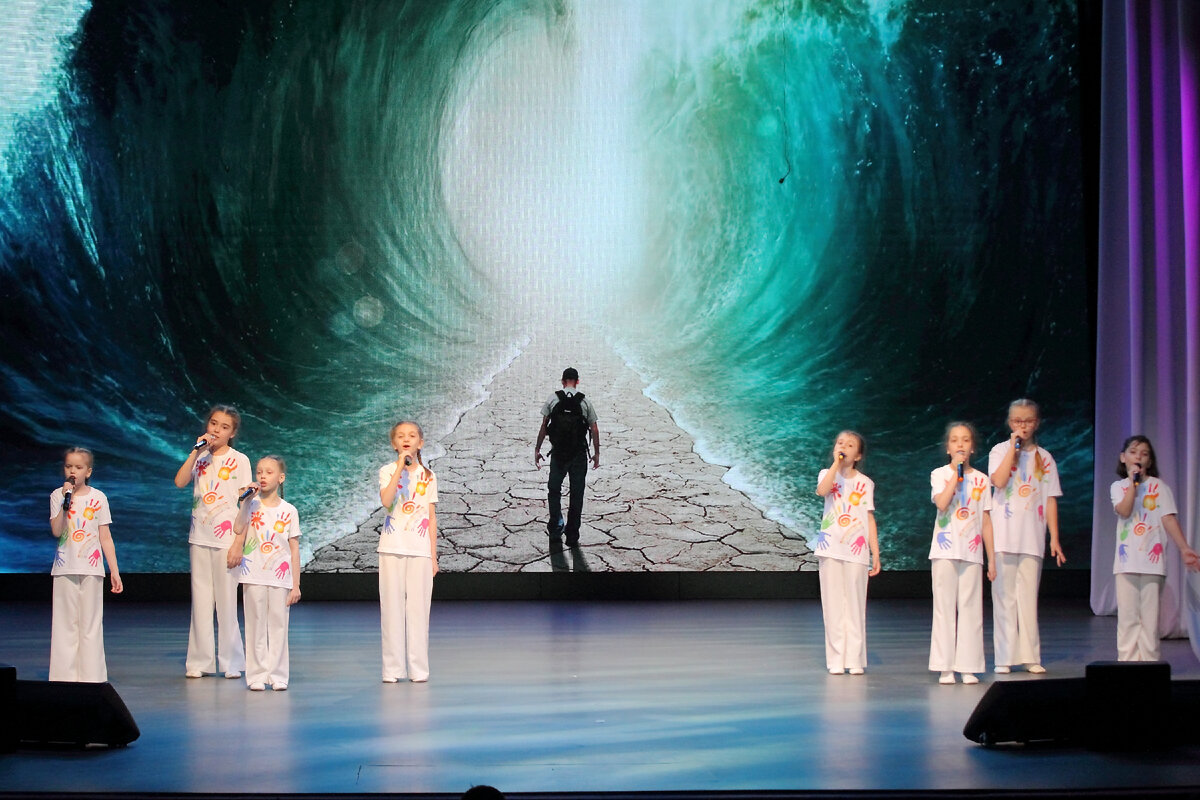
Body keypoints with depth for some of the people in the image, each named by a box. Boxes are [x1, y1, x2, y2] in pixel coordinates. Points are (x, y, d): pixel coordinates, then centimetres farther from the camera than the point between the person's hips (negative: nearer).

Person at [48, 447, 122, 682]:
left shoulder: (98, 498, 4)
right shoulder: (58, 495, 4)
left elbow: (105, 537, 5)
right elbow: (56, 530, -9)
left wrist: (114, 571, 1)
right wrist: (66, 502, -16)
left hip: (91, 567, 0)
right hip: (65, 567, 0)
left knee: (90, 622, 1)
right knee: (65, 622, 2)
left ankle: (91, 675, 6)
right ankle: (65, 674, 7)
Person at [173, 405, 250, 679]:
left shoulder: (239, 460, 1)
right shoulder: (200, 456, 10)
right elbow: (179, 482, -5)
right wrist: (196, 451, -10)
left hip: (226, 536, -3)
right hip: (199, 536, 3)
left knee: (227, 599, -2)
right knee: (200, 598, 5)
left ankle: (231, 662, 6)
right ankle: (200, 661, 10)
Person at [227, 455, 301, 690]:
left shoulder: (289, 511, 4)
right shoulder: (250, 504, 4)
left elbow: (294, 550, 5)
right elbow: (238, 533, -11)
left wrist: (296, 585, 1)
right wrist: (246, 502, -13)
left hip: (280, 576, 0)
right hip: (254, 575, 0)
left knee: (278, 625, 2)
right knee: (256, 626, 2)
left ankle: (278, 675, 8)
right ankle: (256, 675, 7)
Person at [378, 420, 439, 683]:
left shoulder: (428, 475, 10)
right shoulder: (387, 471, 3)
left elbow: (432, 518, 10)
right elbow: (386, 501, -17)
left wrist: (433, 556, 6)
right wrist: (400, 467, -17)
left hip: (420, 549, 1)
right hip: (392, 548, -1)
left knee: (418, 607, 0)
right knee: (392, 607, 0)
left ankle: (418, 668, 6)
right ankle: (392, 668, 6)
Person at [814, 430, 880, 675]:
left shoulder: (865, 483, 8)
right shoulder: (828, 474, 6)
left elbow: (870, 519, 6)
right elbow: (822, 490, -19)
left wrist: (876, 554, 1)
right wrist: (836, 463, -16)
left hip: (856, 550, 0)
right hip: (830, 549, 0)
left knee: (856, 606, 1)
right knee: (833, 605, 1)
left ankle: (855, 660, 6)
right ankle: (836, 659, 6)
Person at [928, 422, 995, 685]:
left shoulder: (981, 480, 10)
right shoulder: (939, 474, 4)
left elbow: (986, 521, 10)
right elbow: (942, 503, -16)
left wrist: (992, 558, 7)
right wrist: (956, 471, -13)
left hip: (972, 552, 2)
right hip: (945, 550, -2)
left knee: (970, 608, 0)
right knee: (945, 608, -1)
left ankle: (968, 667, 4)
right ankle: (945, 667, 2)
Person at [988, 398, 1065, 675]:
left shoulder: (1044, 458, 11)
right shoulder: (1000, 451, 5)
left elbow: (1051, 499, 10)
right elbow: (999, 481, -14)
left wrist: (1054, 538, 4)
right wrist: (1013, 447, -12)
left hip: (1032, 537, 2)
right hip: (1004, 535, -2)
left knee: (1029, 596, 2)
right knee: (1004, 595, -2)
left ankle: (1030, 656, 7)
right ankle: (1004, 657, 2)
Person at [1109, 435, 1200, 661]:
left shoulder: (1159, 486, 7)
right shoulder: (1118, 486, 12)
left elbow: (1169, 519, -2)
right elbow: (1124, 511, -7)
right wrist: (1133, 482, -9)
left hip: (1152, 559, -1)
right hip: (1126, 560, 1)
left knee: (1149, 616, -3)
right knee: (1127, 615, 0)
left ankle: (1149, 661, -1)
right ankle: (1127, 661, 3)